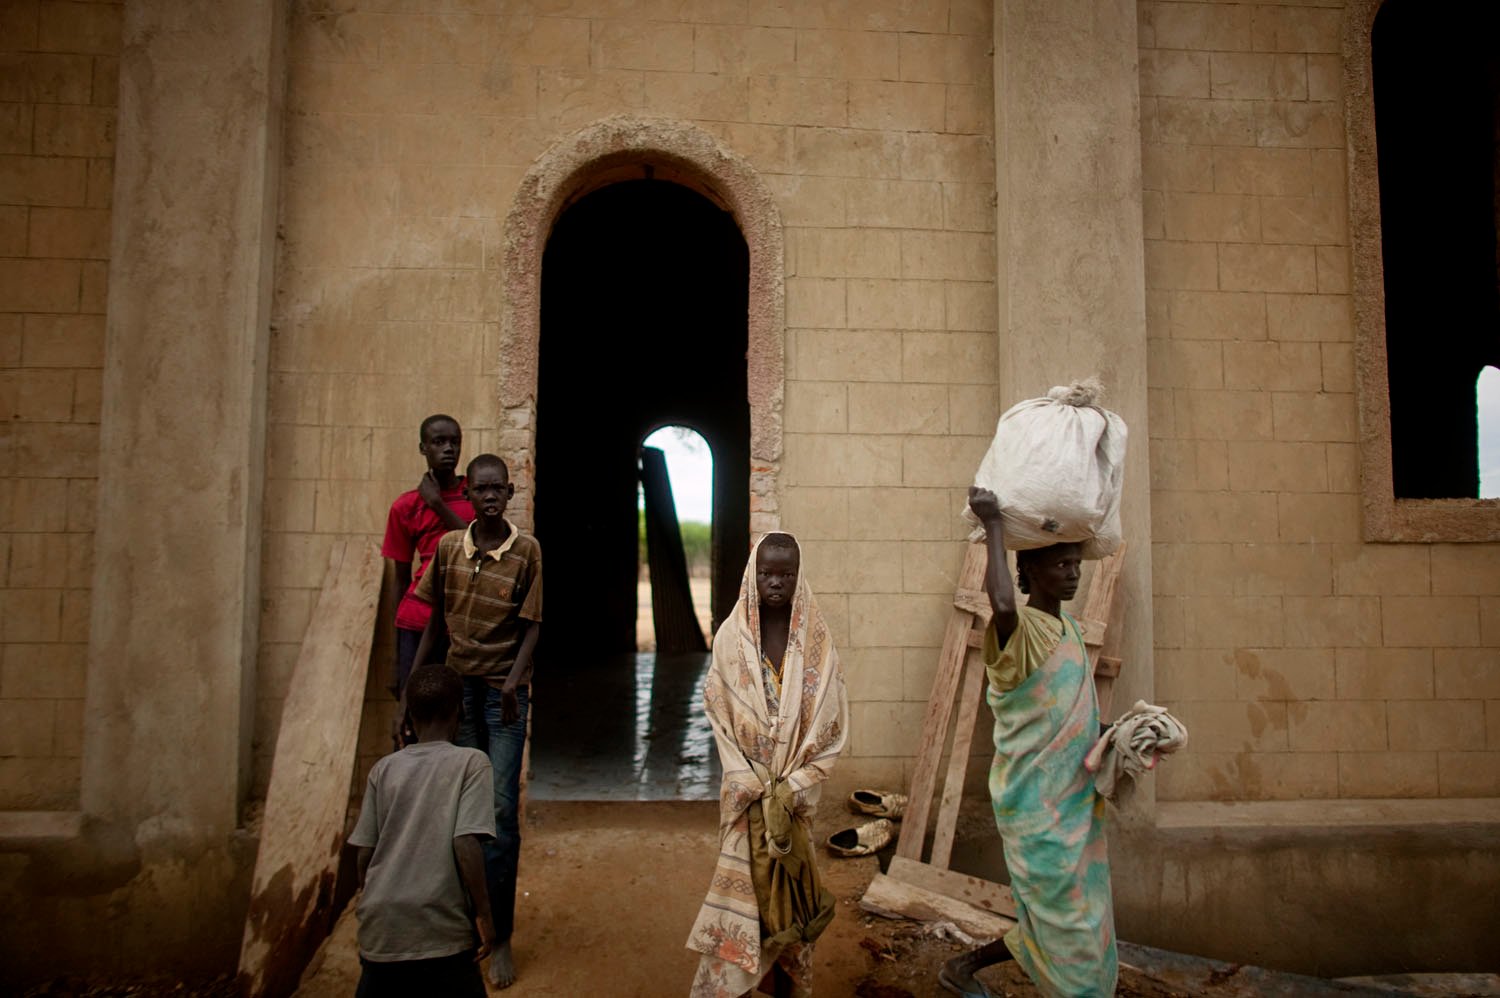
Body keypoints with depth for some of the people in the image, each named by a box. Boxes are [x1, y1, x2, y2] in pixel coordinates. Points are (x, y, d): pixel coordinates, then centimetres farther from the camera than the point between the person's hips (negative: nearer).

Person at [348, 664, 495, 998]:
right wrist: (484, 913, -5)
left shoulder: (384, 768, 7)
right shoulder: (470, 762, -5)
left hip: (379, 930, 4)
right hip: (440, 932, -4)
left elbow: (363, 854, 8)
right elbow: (466, 845, -13)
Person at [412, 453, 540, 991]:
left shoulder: (527, 550, -7)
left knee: (501, 809, -4)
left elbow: (531, 626, -6)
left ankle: (501, 938, 7)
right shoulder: (447, 547, 2)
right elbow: (435, 619, 10)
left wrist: (514, 681, -19)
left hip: (503, 691, -3)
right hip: (456, 684, 3)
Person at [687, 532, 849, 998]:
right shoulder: (732, 636, -5)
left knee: (790, 885, 8)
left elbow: (831, 722, -4)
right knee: (742, 884, 1)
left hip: (796, 788, 1)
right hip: (746, 786, -1)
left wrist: (790, 787, -12)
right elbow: (720, 714, -5)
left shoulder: (815, 640, -4)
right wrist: (758, 789, -12)